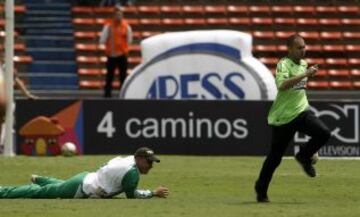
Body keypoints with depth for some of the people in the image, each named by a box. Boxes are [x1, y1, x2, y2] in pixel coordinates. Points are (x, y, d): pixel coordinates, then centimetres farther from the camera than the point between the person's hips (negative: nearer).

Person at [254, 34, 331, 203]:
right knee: (275, 157, 1)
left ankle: (304, 157, 6)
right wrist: (305, 74, -36)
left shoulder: (303, 63, 11)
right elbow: (282, 85, -34)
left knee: (323, 133, -19)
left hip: (302, 112, 6)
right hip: (283, 117, -6)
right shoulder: (283, 64, -14)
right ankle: (261, 189, 18)